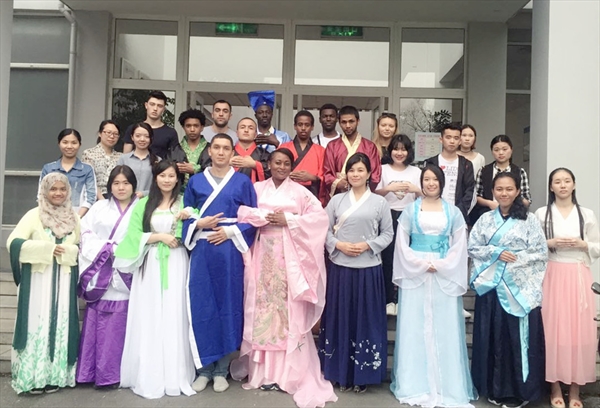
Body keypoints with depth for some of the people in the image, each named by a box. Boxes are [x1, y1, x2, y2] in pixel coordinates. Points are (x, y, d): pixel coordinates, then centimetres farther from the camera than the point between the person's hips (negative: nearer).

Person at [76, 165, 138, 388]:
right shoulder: (100, 207, 13)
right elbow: (85, 232, 3)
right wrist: (106, 248, -8)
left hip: (126, 275, -2)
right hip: (100, 274, 2)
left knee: (119, 325, -2)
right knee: (97, 322, 2)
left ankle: (113, 373, 7)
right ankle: (92, 372, 11)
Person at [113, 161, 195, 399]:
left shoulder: (184, 202, 10)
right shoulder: (143, 204, 10)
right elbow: (133, 235, 0)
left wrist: (183, 220, -15)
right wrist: (160, 236, -10)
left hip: (175, 265, 0)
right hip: (150, 265, 1)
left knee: (174, 318, -1)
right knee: (149, 320, 1)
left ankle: (175, 377, 7)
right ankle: (149, 377, 9)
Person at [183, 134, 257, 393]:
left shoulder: (243, 182, 5)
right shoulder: (195, 181, 10)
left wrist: (230, 231, -10)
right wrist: (199, 223, -9)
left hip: (230, 251, -1)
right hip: (202, 250, 1)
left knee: (228, 305, 2)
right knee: (201, 307, 1)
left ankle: (221, 370, 14)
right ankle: (204, 368, 14)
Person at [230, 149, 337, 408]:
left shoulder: (299, 191, 8)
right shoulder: (257, 188, 12)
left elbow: (320, 216, -4)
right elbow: (241, 212, -1)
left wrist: (288, 220, -10)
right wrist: (265, 217, -12)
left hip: (289, 256, -1)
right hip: (263, 254, 2)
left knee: (290, 310, -4)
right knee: (262, 306, 1)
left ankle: (288, 372, 4)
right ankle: (263, 371, 10)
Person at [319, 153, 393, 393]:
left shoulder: (379, 202, 3)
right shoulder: (336, 200, 6)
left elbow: (388, 234, 3)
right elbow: (324, 230, 5)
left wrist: (367, 245, -11)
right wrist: (338, 245, -11)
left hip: (368, 269, -1)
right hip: (339, 267, 1)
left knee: (365, 319, 5)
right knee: (340, 318, 7)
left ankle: (362, 374, 18)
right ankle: (341, 372, 20)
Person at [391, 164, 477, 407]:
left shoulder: (453, 212, 10)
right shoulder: (410, 210, 7)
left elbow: (459, 245, 4)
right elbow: (402, 243, 2)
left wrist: (439, 265, -9)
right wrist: (421, 264, -10)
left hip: (445, 275, 1)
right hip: (414, 273, 0)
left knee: (444, 330, 2)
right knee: (414, 329, 1)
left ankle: (447, 387, 11)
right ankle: (414, 386, 9)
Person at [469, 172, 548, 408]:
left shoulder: (529, 220, 1)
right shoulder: (485, 219, 8)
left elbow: (541, 253, -2)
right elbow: (473, 248, 4)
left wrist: (516, 259, -11)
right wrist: (497, 253, -9)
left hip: (521, 288, -2)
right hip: (491, 286, 2)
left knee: (519, 337, 0)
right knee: (493, 336, 7)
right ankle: (495, 388, 19)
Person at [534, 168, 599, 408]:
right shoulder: (542, 213, 4)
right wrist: (549, 243, -12)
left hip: (578, 277, 1)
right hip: (552, 276, -1)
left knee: (579, 331, 0)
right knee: (553, 330, -1)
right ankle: (555, 388, 12)